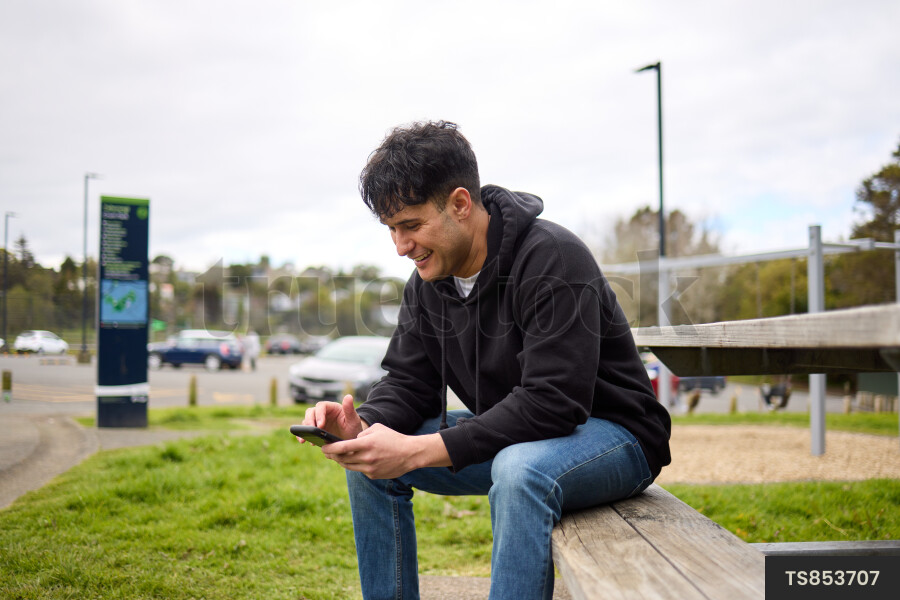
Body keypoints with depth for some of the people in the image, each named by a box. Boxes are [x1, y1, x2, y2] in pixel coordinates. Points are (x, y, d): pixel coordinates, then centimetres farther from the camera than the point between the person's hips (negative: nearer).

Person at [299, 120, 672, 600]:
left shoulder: (553, 260, -25)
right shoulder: (427, 282, 0)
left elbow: (551, 404, -32)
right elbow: (409, 383, 3)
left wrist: (418, 451, -35)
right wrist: (364, 424, -21)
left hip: (610, 433, -7)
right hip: (510, 436, 8)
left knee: (519, 468, -40)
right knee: (368, 460, -4)